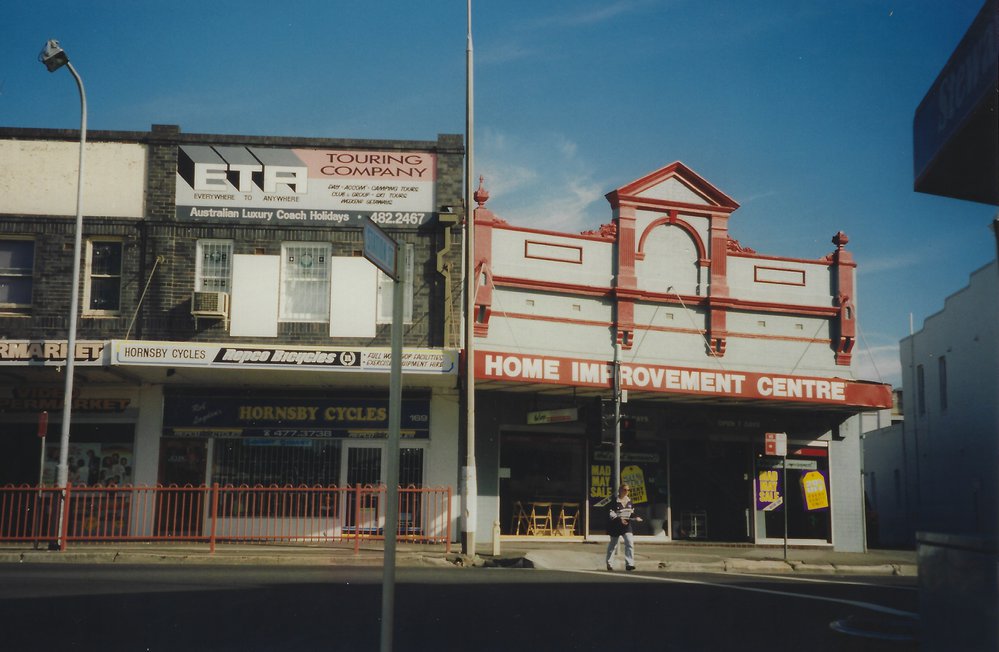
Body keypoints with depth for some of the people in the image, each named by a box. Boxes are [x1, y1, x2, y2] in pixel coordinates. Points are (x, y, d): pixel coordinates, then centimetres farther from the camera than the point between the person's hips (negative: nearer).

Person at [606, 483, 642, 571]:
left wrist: (636, 517, -2)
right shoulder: (614, 500, -13)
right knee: (613, 545, 10)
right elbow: (611, 514, -17)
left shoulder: (629, 500, 6)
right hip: (615, 525, -4)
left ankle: (629, 564, -14)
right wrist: (619, 519, -30)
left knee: (630, 543, -13)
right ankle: (609, 563, 27)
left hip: (626, 525, 4)